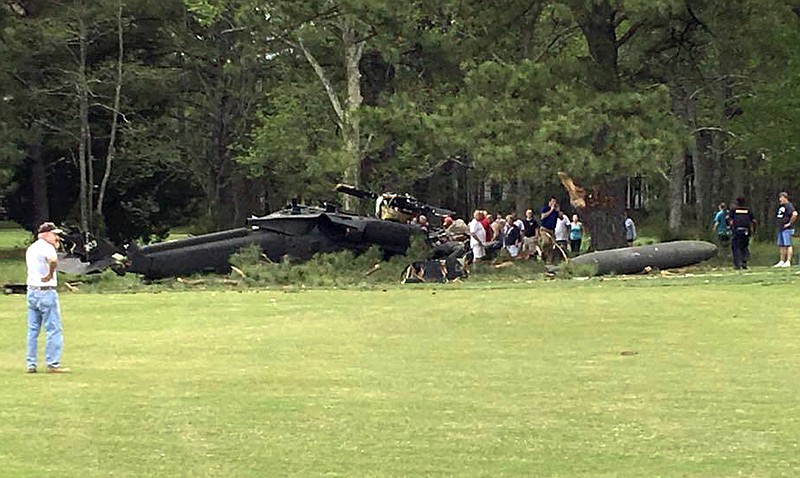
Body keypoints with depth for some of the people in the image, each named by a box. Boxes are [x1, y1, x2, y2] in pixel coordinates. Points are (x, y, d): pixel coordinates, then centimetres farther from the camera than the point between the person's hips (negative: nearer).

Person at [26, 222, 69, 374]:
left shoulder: (31, 248, 15)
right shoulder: (47, 247, -13)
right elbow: (53, 260, -34)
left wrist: (55, 244, 21)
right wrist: (50, 275, -19)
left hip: (31, 292, 9)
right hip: (46, 291, -9)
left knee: (33, 330, 11)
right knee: (54, 329, -4)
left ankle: (31, 364, 11)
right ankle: (52, 364, -7)